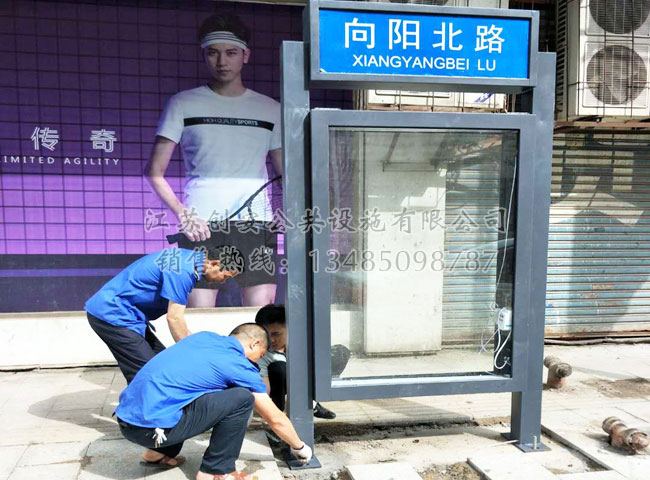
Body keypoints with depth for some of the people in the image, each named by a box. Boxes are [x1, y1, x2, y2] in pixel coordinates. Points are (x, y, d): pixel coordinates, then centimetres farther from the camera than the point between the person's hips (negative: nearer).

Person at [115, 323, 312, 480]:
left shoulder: (205, 336, 15)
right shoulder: (241, 367, -3)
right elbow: (276, 420, 6)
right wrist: (300, 448, 26)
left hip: (125, 415, 8)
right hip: (151, 428, -8)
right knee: (242, 398, -5)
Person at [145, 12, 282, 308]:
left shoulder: (270, 110, 14)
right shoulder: (183, 104, 9)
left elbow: (286, 174, 17)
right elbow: (154, 172, 6)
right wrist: (183, 215, -9)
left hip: (257, 227, 2)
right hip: (201, 227, -1)